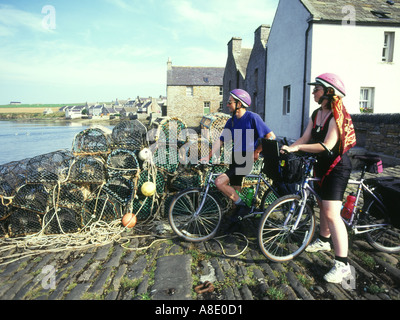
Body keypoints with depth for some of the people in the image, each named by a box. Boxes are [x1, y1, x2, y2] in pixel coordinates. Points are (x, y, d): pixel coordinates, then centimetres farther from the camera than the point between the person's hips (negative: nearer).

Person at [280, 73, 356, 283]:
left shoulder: (336, 116, -19)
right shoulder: (316, 114, 7)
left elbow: (327, 145, -27)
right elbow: (305, 138, 3)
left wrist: (296, 148, -29)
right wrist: (286, 148, -11)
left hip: (337, 167, -9)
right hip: (323, 165, 9)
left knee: (332, 213, -14)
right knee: (322, 204, 20)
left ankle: (342, 264, -8)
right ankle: (324, 241, 40)